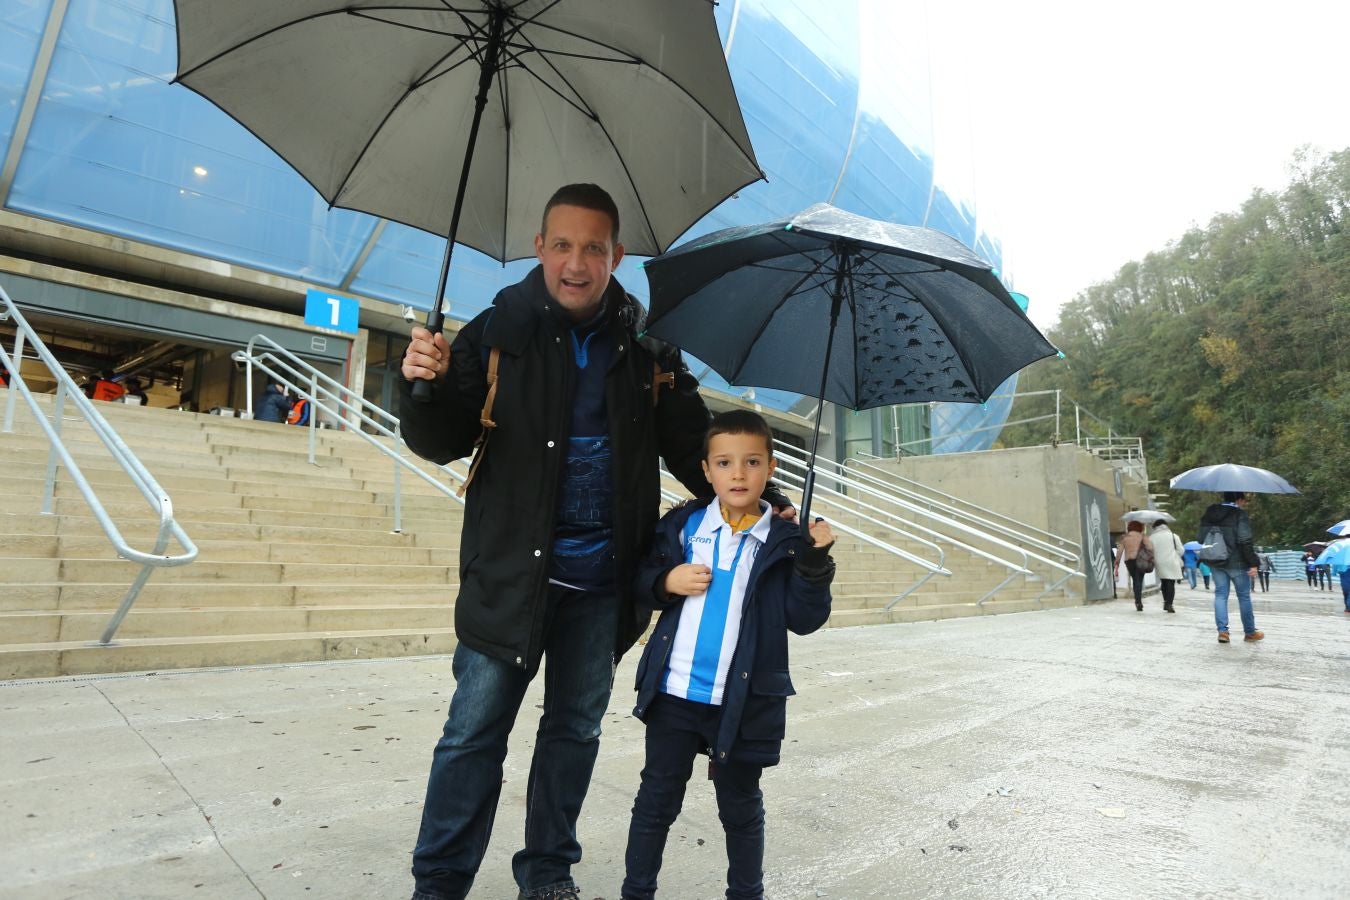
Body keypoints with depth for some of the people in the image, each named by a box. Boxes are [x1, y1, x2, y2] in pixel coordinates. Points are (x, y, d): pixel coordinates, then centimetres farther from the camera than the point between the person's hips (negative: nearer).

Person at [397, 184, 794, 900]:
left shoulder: (647, 348, 0)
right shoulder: (498, 332, -4)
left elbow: (692, 450, 5)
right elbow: (443, 444, -4)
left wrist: (758, 501, -8)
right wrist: (425, 388, -25)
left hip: (602, 577, 3)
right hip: (512, 569, -2)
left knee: (575, 728, 16)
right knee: (475, 728, 5)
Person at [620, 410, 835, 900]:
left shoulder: (784, 542, -4)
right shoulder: (683, 525, -1)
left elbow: (804, 618, -8)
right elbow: (642, 581, 7)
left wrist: (815, 561, -21)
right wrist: (667, 583, -14)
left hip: (743, 702, -1)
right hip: (673, 692, 1)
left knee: (741, 808, 18)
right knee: (656, 799, 15)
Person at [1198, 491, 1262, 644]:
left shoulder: (1209, 514, 7)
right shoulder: (1240, 514, -12)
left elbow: (1201, 539, 10)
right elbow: (1245, 542, -18)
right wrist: (1253, 563, -15)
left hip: (1216, 563, 5)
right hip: (1236, 563, -4)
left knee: (1220, 595, 7)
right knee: (1244, 596, 8)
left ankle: (1222, 631, 0)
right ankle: (1250, 632, 19)